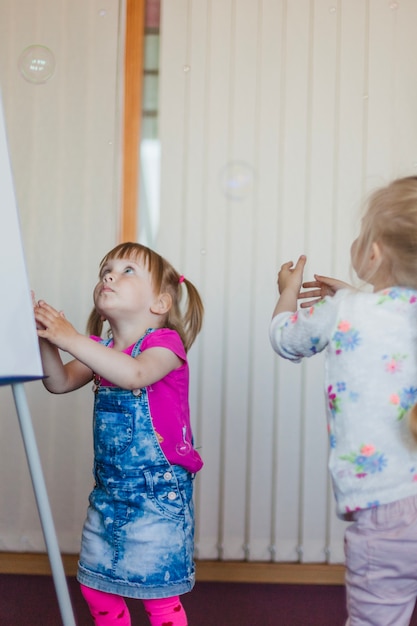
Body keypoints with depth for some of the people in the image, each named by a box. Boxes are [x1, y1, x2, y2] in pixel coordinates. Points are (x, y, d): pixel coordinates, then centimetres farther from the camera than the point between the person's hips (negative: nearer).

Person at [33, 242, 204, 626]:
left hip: (159, 493, -7)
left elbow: (135, 374, -33)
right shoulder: (101, 350, 10)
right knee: (97, 590, 15)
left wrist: (71, 339, -35)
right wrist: (47, 340, -18)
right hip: (109, 491, 7)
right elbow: (60, 383, -2)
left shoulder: (165, 342, -12)